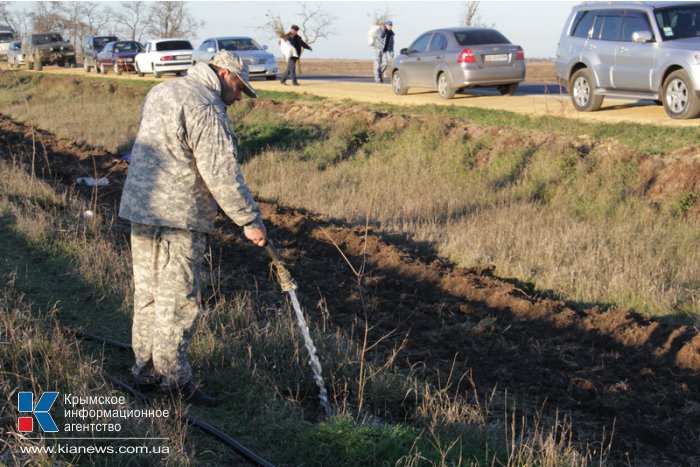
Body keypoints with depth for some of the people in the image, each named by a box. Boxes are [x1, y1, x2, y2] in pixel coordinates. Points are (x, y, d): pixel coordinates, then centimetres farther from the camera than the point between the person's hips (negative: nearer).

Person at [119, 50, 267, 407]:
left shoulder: (160, 93, 17)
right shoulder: (205, 107, -13)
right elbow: (222, 174, -18)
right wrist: (250, 221, -12)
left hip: (139, 207, 9)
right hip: (178, 217, -9)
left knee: (147, 293, 16)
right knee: (177, 301, -2)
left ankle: (145, 369, 25)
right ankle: (174, 380, 3)